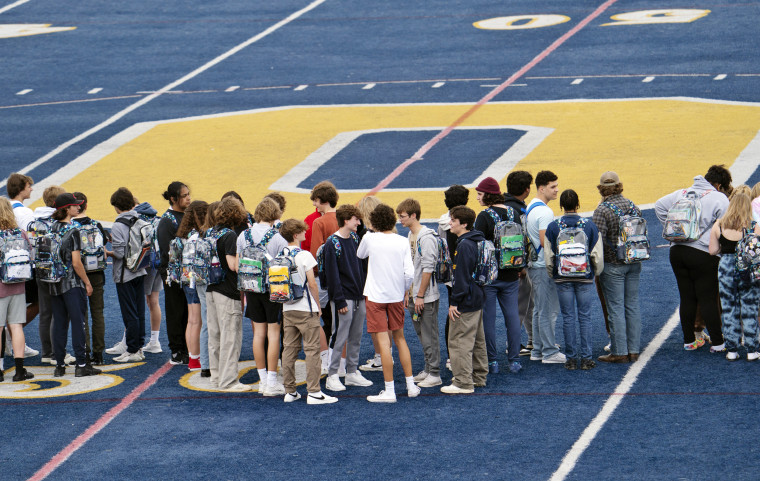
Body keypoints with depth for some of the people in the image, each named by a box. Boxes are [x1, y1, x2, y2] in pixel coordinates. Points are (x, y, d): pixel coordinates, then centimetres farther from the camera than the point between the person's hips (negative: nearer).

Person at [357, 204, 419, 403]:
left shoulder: (370, 239, -8)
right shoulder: (402, 242, -3)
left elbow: (359, 255, 13)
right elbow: (409, 273, -5)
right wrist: (404, 291, 12)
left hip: (375, 296, -3)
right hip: (396, 296, 3)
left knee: (383, 341, -4)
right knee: (399, 338, 17)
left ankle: (389, 390, -5)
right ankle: (411, 386, 18)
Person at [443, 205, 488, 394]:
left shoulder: (464, 245, -20)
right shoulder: (478, 241, 10)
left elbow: (461, 276, -22)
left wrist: (454, 302, -17)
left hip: (466, 301, -10)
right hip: (477, 299, 10)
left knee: (459, 341, -6)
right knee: (477, 340, 17)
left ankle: (464, 383, -6)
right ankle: (479, 376, 26)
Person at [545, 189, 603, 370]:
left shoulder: (553, 227, -5)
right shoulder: (589, 225, -5)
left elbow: (548, 257, -2)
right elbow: (597, 255, -3)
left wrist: (553, 275, 14)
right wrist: (596, 273, 14)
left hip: (562, 279, 0)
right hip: (585, 279, 0)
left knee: (568, 318, 6)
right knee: (585, 317, 6)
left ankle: (571, 358, 8)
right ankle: (586, 358, 6)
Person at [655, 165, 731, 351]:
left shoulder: (682, 193, 12)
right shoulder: (719, 199, -7)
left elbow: (659, 205, 20)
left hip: (677, 251, 5)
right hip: (703, 254, -5)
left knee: (686, 298, 12)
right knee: (708, 299, 0)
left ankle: (689, 340, 19)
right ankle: (718, 343, 3)